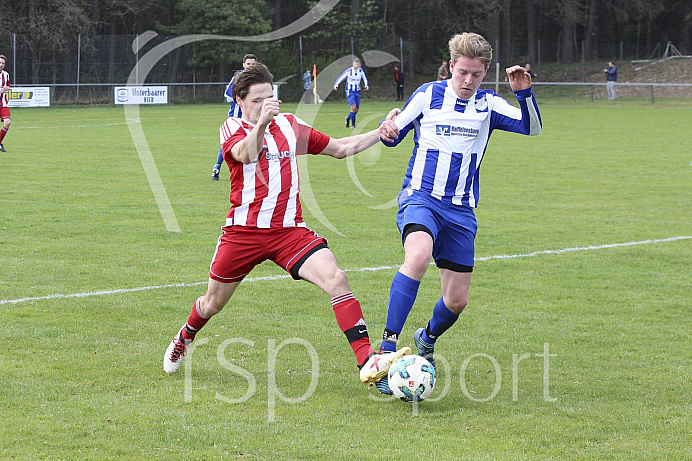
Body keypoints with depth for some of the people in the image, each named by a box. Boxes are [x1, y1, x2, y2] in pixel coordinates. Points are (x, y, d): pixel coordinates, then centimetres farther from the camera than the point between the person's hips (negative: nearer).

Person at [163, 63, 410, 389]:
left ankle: (367, 361, -29)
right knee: (213, 303, 13)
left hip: (289, 231, 2)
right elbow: (246, 154, -27)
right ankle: (184, 337, 49)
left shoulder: (289, 126, 11)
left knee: (336, 279, -22)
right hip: (243, 230, -2)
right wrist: (261, 123, -47)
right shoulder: (232, 129, -2)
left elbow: (341, 148, 21)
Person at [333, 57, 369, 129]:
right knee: (353, 107, -20)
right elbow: (340, 78, -6)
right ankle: (353, 124, -10)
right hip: (350, 91, -4)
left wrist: (366, 85, -9)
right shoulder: (348, 71, -9)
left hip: (357, 91, 4)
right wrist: (336, 84, -22)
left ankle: (348, 118, 35)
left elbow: (365, 79, 11)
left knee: (356, 110, 5)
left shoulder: (361, 71, 2)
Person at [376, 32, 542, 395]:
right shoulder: (428, 95, 1)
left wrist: (524, 92, -25)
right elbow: (397, 130, 10)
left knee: (457, 300, 6)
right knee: (418, 257, -35)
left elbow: (531, 127, -8)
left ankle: (427, 340, 41)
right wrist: (388, 131, -13)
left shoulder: (488, 105, 4)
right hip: (420, 198, -3)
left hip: (461, 211, 3)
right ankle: (387, 347, -32)